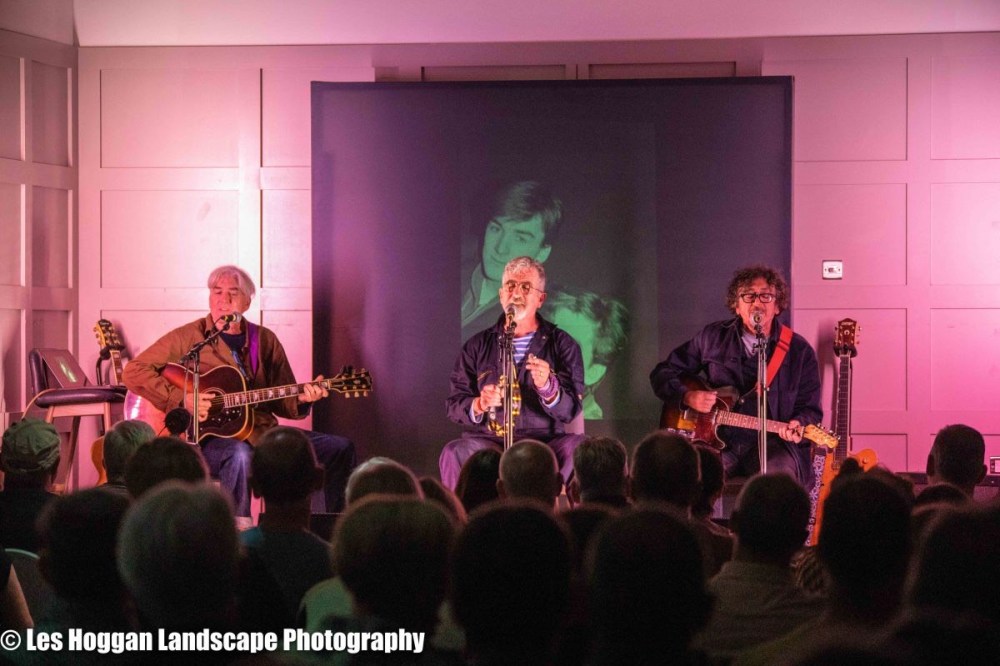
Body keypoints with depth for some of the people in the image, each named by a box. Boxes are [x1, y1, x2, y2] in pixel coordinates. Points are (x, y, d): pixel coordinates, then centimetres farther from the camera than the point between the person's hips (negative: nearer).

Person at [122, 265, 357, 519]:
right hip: (207, 438, -5)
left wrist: (301, 400, -7)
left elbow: (280, 401, 17)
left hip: (264, 433, 5)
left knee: (340, 449, -5)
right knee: (240, 454, -41)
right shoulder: (188, 337, 0)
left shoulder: (265, 341, 14)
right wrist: (182, 399, -17)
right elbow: (134, 371, -6)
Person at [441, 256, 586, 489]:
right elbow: (454, 404, 11)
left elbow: (570, 410, 0)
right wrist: (479, 405, -12)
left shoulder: (562, 345, 8)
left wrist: (547, 387, -22)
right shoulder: (478, 346, 13)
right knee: (454, 453, -31)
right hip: (487, 441, 0)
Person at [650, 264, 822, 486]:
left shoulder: (799, 351, 5)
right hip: (718, 441, 1)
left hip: (770, 443, -1)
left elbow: (810, 409, 8)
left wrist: (798, 426, -15)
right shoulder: (713, 338, 9)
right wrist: (687, 397, -3)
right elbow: (662, 374, 16)